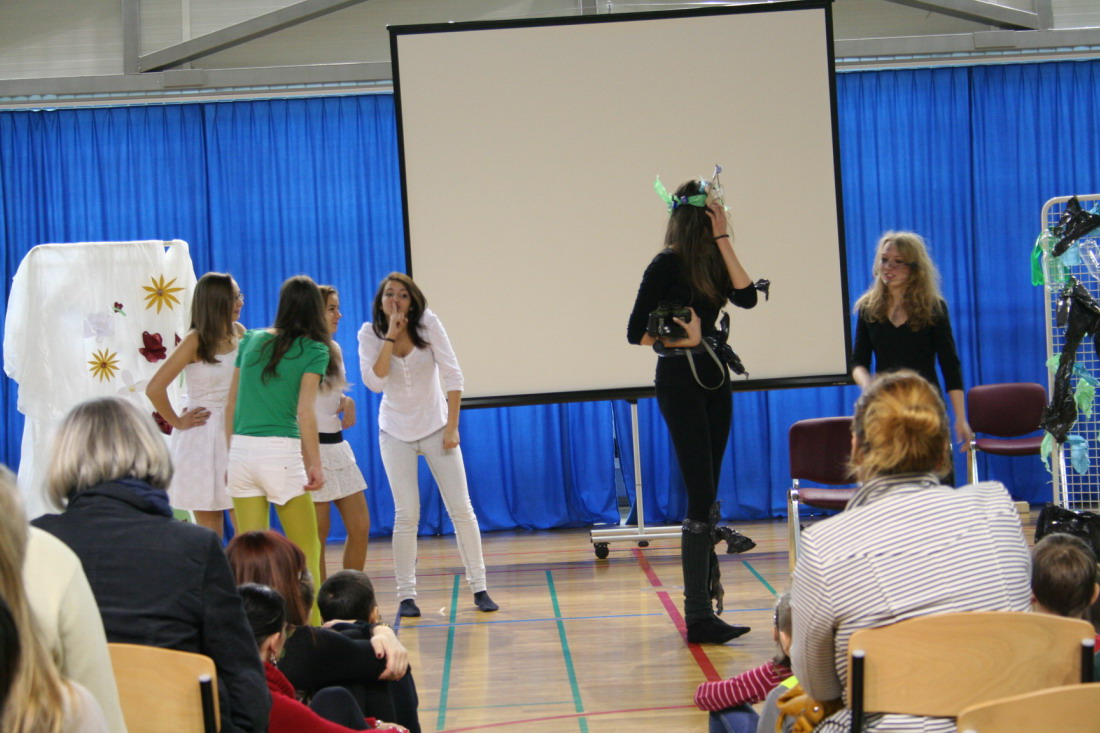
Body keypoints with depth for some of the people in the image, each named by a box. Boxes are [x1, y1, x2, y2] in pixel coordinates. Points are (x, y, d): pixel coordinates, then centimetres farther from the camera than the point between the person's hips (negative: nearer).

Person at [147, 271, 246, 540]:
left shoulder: (238, 334, 3)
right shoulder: (195, 341, -12)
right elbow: (154, 388, -16)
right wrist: (177, 422, -6)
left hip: (234, 432, 5)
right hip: (202, 435, -5)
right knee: (209, 526, 3)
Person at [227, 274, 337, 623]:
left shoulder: (251, 341, 11)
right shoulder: (314, 350, -2)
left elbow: (231, 406, 13)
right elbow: (305, 412, -9)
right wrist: (315, 464, -4)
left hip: (241, 450, 4)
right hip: (281, 452, -4)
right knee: (306, 549, 8)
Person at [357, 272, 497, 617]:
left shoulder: (428, 323, -10)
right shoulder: (369, 334, -7)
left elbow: (453, 375, -10)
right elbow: (374, 382, -21)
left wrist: (452, 427, -13)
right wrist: (390, 336, -23)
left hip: (436, 426, 0)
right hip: (396, 432, 0)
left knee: (461, 509, -2)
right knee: (407, 516, -4)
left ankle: (478, 586, 6)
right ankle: (406, 595, 3)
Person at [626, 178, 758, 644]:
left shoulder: (711, 260, 9)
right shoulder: (668, 264, -10)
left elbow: (746, 296, -8)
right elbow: (636, 332, -10)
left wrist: (723, 240, -8)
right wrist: (682, 341, -16)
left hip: (714, 381, 8)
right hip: (681, 382, -8)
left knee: (707, 497, 10)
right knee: (701, 497, -11)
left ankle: (703, 605, 17)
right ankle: (698, 617, -9)